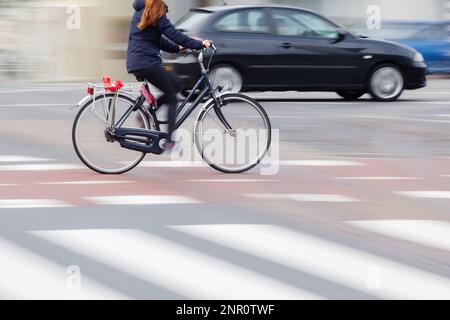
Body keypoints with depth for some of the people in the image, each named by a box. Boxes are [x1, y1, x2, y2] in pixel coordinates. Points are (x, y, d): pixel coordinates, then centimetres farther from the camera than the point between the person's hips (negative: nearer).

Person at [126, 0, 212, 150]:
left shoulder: (140, 13, 19)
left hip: (133, 64, 8)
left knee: (174, 87, 18)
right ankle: (170, 141, -5)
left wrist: (176, 48, 20)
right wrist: (199, 44, -8)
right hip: (148, 63, -8)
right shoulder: (156, 14, -8)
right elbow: (174, 34, -12)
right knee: (172, 98, 2)